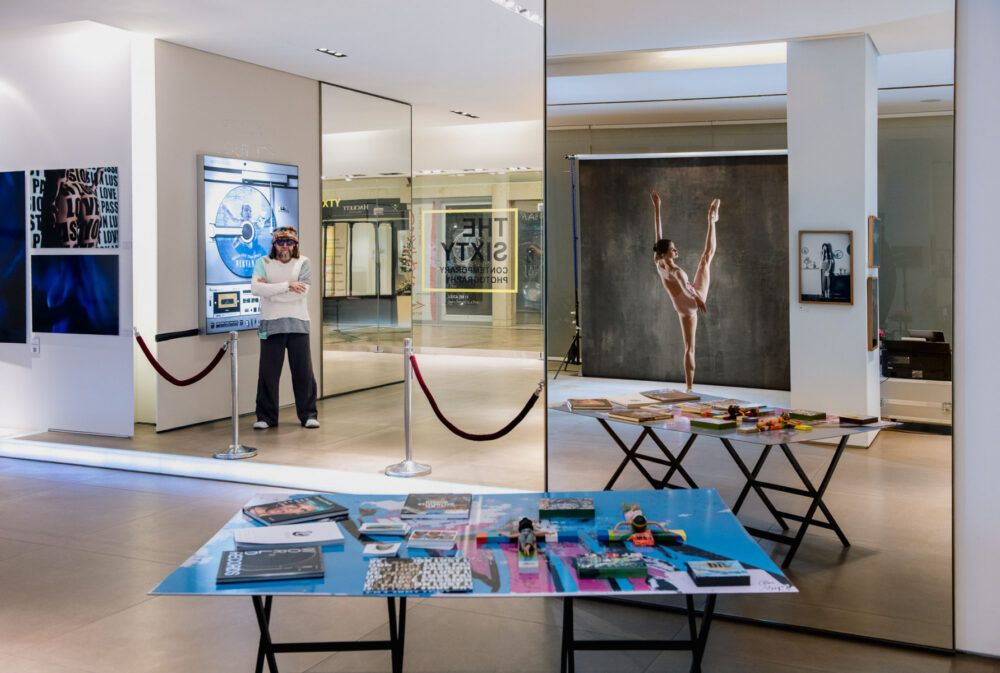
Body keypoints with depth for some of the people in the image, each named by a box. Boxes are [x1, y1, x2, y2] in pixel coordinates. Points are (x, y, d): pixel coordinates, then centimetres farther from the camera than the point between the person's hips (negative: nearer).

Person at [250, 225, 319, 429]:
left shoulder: (303, 262, 5)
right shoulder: (263, 263, 5)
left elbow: (301, 292, -10)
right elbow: (255, 288, -12)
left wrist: (270, 289, -9)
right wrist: (287, 285, -15)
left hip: (298, 324, 0)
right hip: (271, 325, 0)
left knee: (303, 371, 2)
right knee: (268, 372, 1)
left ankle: (308, 415, 12)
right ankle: (266, 417, 11)